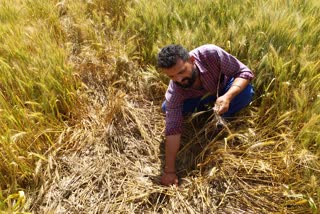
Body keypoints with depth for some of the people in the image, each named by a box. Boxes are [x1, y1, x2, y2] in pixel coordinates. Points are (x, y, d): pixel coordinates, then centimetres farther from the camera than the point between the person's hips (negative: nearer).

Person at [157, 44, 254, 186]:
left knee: (246, 92, -33)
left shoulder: (211, 54, -39)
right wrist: (169, 171, -34)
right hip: (199, 97, 1)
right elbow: (172, 130, -34)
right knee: (167, 108, -20)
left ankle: (223, 118, -3)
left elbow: (245, 72, -30)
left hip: (224, 88, -1)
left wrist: (228, 96, -49)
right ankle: (202, 110, 8)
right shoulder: (174, 93, -34)